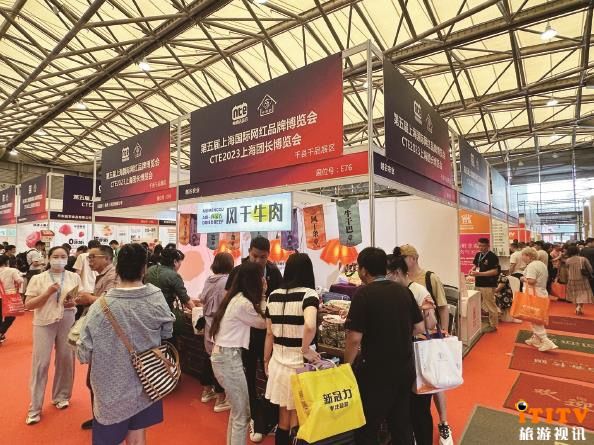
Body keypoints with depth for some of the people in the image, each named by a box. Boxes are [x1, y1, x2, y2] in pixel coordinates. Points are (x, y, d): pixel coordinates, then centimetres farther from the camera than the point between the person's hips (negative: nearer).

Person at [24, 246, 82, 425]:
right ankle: (34, 408, 16)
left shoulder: (74, 277, 3)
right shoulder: (38, 279, -2)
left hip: (67, 322, 2)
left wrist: (74, 303, -13)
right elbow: (28, 305, -4)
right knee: (40, 363, 2)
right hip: (44, 322, -2)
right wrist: (48, 292, -18)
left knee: (65, 360, 11)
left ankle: (61, 396, 31)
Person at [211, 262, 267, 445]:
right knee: (242, 415, 3)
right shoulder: (243, 303, -21)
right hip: (228, 358, -10)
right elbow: (263, 324, -7)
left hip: (224, 355, 10)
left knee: (237, 410, 23)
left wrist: (260, 296, 6)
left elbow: (254, 317, 7)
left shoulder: (235, 298, 7)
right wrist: (262, 295, -4)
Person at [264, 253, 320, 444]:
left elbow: (269, 333, 8)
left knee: (283, 420, 20)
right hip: (299, 364, -4)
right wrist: (306, 350, -16)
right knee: (296, 423, 12)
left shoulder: (274, 296, 1)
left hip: (278, 362, 5)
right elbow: (310, 326, -32)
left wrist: (266, 360, 19)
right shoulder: (309, 294, -14)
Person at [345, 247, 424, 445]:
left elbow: (355, 339, -20)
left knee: (366, 428, 11)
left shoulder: (363, 294, -18)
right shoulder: (404, 290, -1)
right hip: (405, 368, 6)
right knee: (402, 423, 22)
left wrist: (346, 367, -4)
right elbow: (419, 328, 7)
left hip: (376, 371, -6)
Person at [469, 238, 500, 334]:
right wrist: (473, 270, -2)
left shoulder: (492, 257, -13)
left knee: (490, 306, 3)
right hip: (478, 284, 8)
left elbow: (495, 271, -18)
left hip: (488, 285, -7)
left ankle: (493, 325, 15)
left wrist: (480, 273, -24)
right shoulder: (478, 255, 9)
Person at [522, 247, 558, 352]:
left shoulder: (531, 265, -18)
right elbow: (545, 278, 20)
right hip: (542, 293, 10)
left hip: (534, 295, -10)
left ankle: (546, 342, -6)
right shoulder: (542, 264, 13)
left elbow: (531, 281, -26)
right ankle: (536, 338, 26)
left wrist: (524, 279, -9)